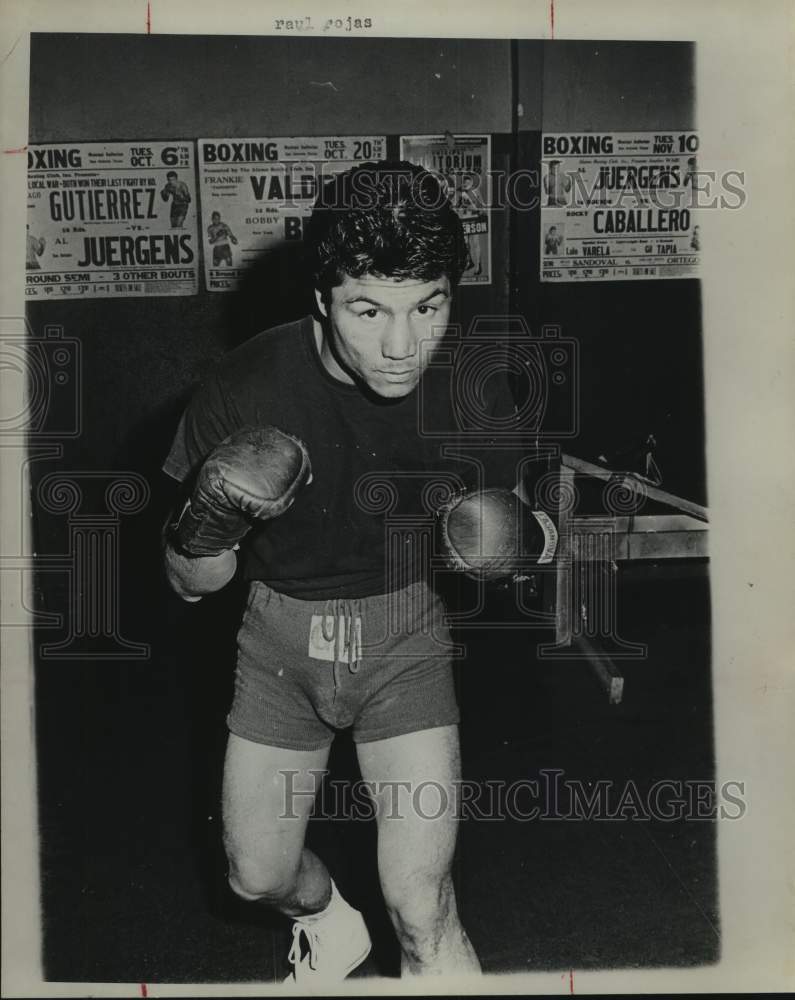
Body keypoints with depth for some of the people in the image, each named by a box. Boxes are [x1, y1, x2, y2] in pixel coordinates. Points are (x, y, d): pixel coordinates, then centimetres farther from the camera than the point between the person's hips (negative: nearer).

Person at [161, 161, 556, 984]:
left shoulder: (472, 390, -18)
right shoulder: (244, 388, -21)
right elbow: (191, 585, -10)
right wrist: (205, 535, -33)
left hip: (404, 633, -1)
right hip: (280, 631, 2)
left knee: (422, 910, -7)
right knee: (258, 877, 18)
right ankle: (330, 923, 53)